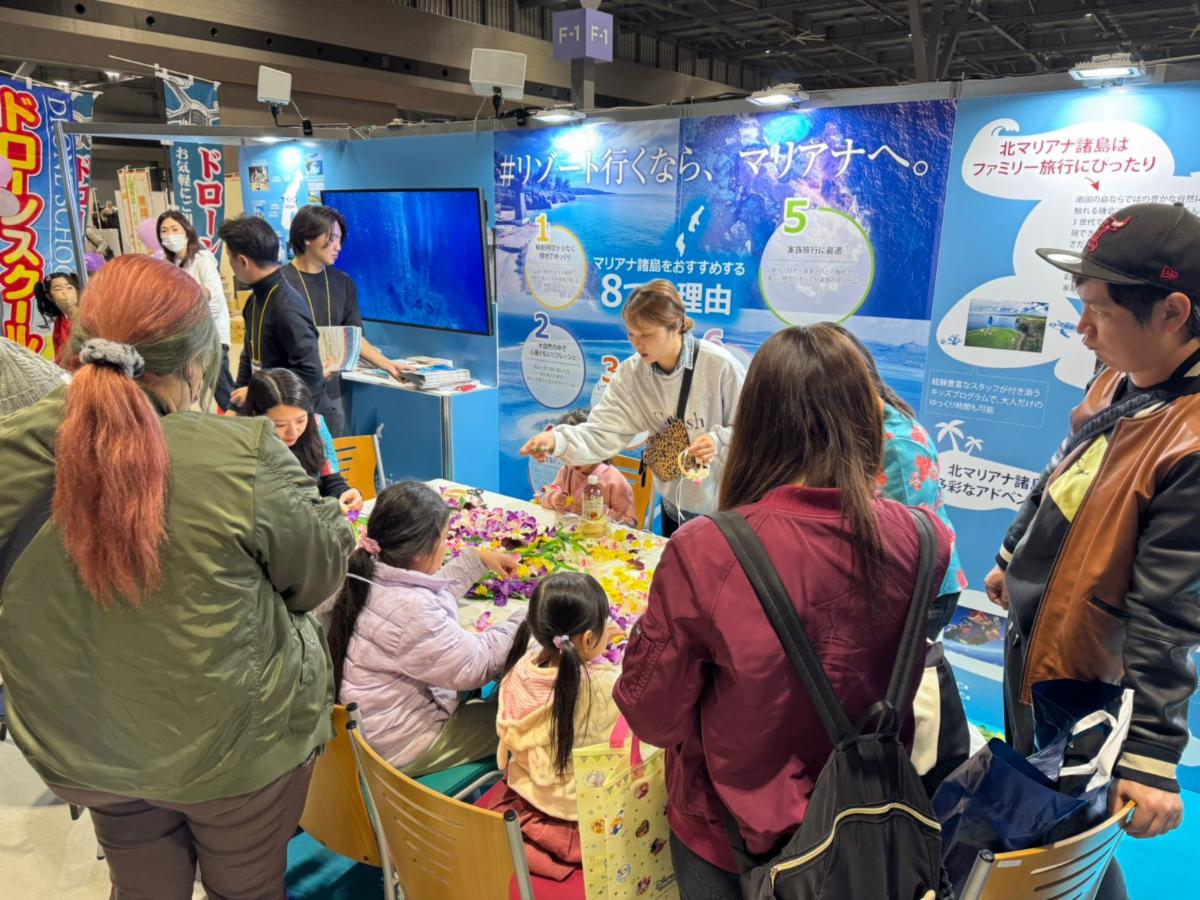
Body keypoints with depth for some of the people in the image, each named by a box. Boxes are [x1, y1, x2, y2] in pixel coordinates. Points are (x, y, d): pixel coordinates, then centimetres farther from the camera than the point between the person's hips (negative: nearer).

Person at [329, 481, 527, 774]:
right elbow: (477, 665, -25)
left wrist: (479, 559, 15)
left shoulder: (371, 573, -9)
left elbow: (434, 591, 13)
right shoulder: (410, 610, -37)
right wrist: (527, 619, -14)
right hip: (400, 747, -9)